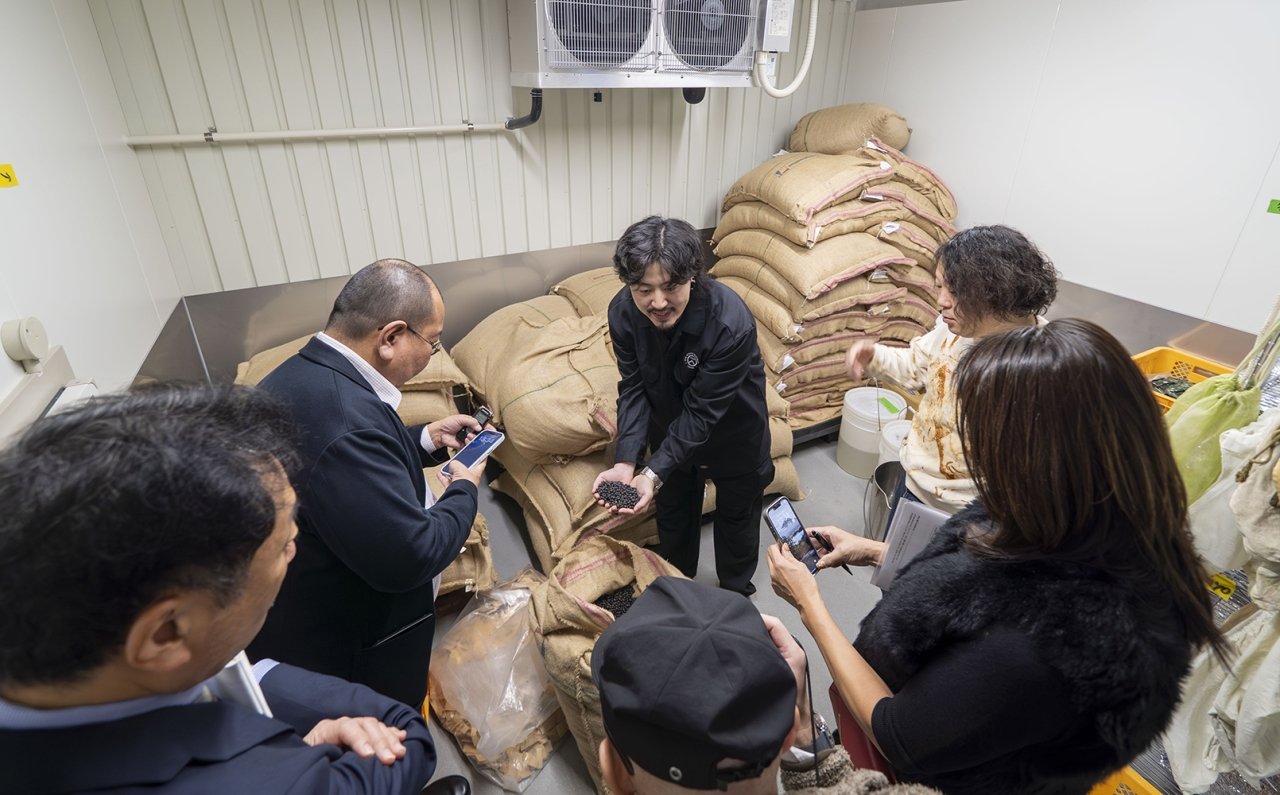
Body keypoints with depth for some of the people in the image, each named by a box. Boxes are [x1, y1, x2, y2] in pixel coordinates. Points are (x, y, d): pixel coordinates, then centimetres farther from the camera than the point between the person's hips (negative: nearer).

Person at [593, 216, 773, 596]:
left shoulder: (732, 324, -39)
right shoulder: (622, 312, -26)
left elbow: (701, 411, -33)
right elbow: (634, 388, -20)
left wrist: (654, 473, -38)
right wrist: (624, 463, -31)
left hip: (733, 429, -3)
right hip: (670, 426, 4)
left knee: (736, 514, 21)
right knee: (673, 514, 24)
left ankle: (736, 592, 50)